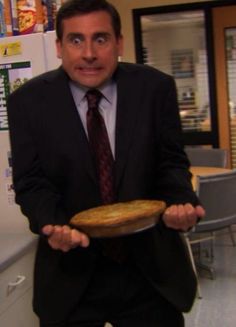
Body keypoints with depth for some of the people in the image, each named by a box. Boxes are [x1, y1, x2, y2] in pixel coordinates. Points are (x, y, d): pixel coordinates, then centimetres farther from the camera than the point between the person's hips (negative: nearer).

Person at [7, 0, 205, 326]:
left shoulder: (155, 88, -6)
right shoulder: (28, 101, -7)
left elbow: (171, 163, 0)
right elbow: (31, 182, -4)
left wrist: (180, 202, -21)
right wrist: (53, 225, -24)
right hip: (71, 272, 0)